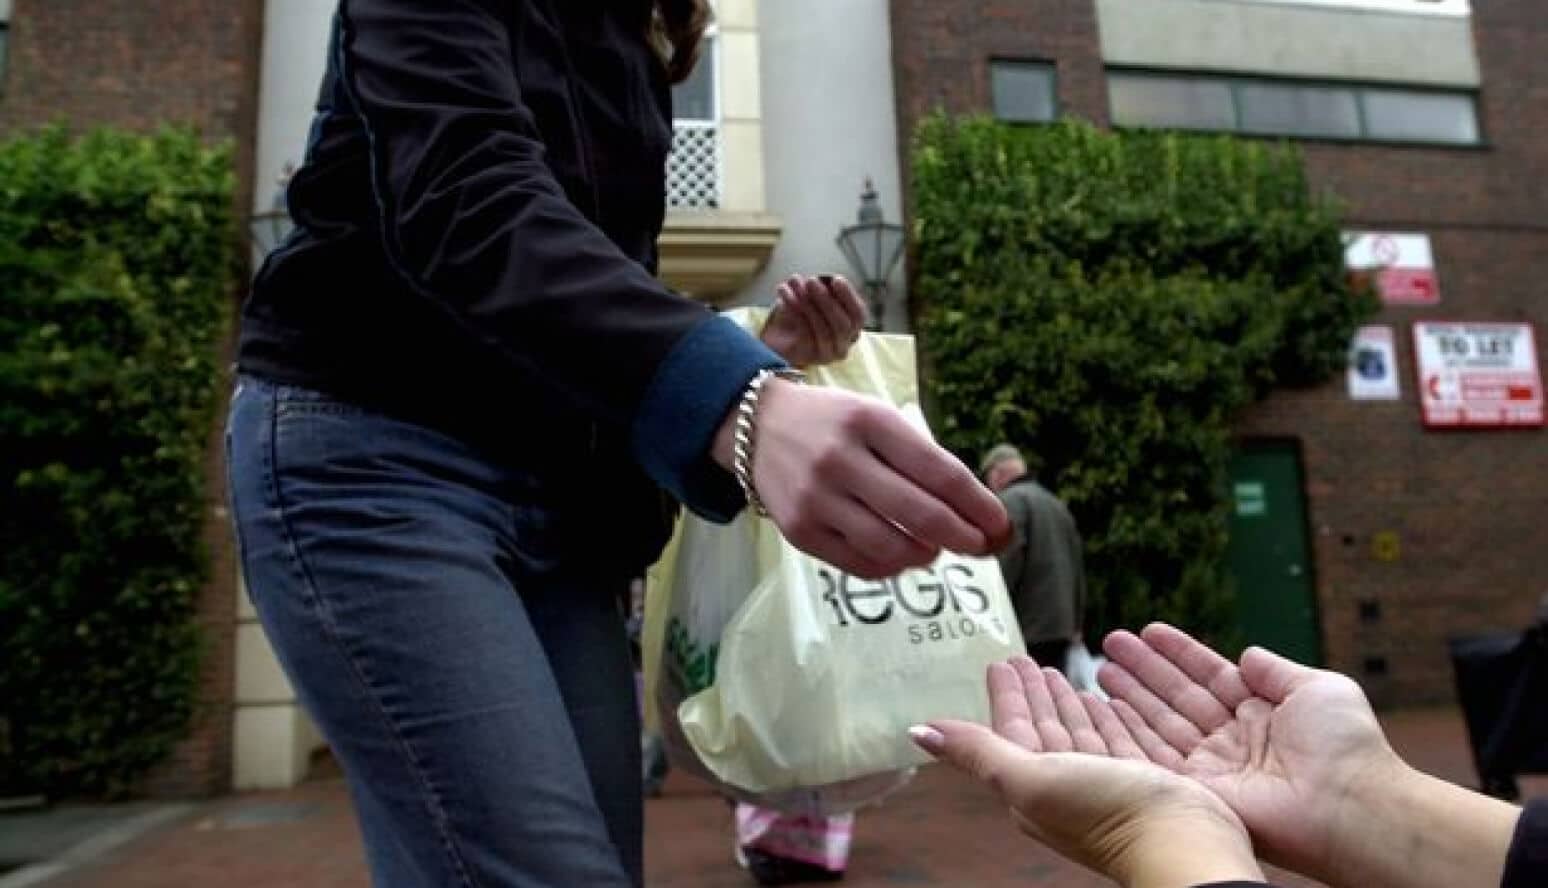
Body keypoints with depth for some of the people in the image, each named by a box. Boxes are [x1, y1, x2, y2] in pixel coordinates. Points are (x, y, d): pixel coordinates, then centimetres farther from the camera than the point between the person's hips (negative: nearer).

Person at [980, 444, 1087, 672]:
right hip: (1062, 627, 8)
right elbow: (1078, 569, 21)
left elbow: (1008, 565, -16)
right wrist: (1076, 623, 24)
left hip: (1028, 629, -8)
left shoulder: (1009, 501, -6)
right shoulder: (1057, 504, 20)